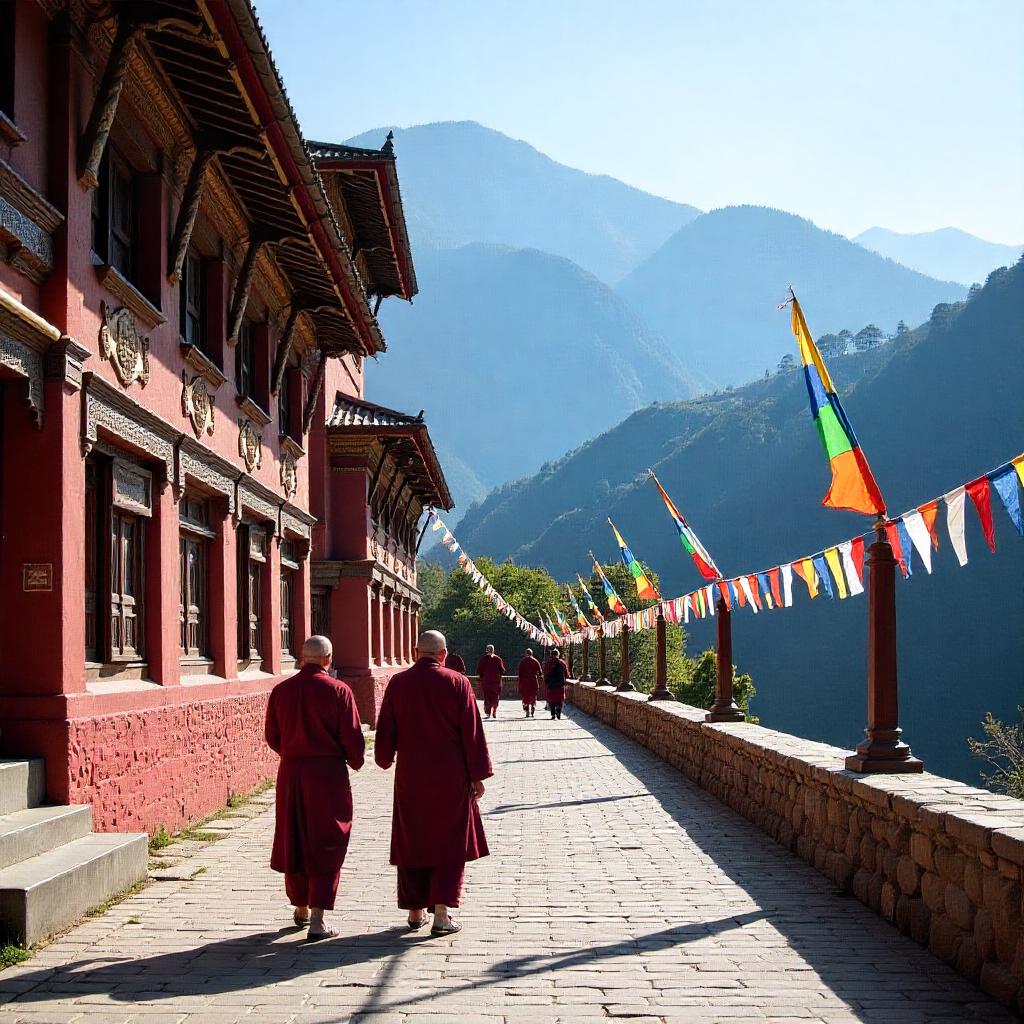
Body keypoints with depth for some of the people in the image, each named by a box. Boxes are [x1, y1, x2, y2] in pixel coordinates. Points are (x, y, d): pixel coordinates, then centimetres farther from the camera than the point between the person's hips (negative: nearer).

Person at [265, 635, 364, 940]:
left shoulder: (281, 690, 0)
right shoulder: (338, 690, -10)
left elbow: (272, 737, 6)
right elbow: (352, 736, -10)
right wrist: (355, 763, 10)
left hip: (290, 772, 4)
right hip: (328, 774, -4)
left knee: (294, 842, 17)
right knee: (325, 846, 2)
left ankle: (301, 908, 31)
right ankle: (317, 921, -3)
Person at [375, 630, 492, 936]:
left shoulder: (398, 683, -2)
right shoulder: (457, 684, -7)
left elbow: (385, 730, 5)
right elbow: (472, 733, -6)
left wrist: (385, 759, 24)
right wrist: (477, 776, 1)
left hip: (410, 778, 2)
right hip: (450, 779, -2)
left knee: (412, 842, 13)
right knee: (450, 842, 6)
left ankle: (416, 911, 19)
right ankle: (441, 912, -3)